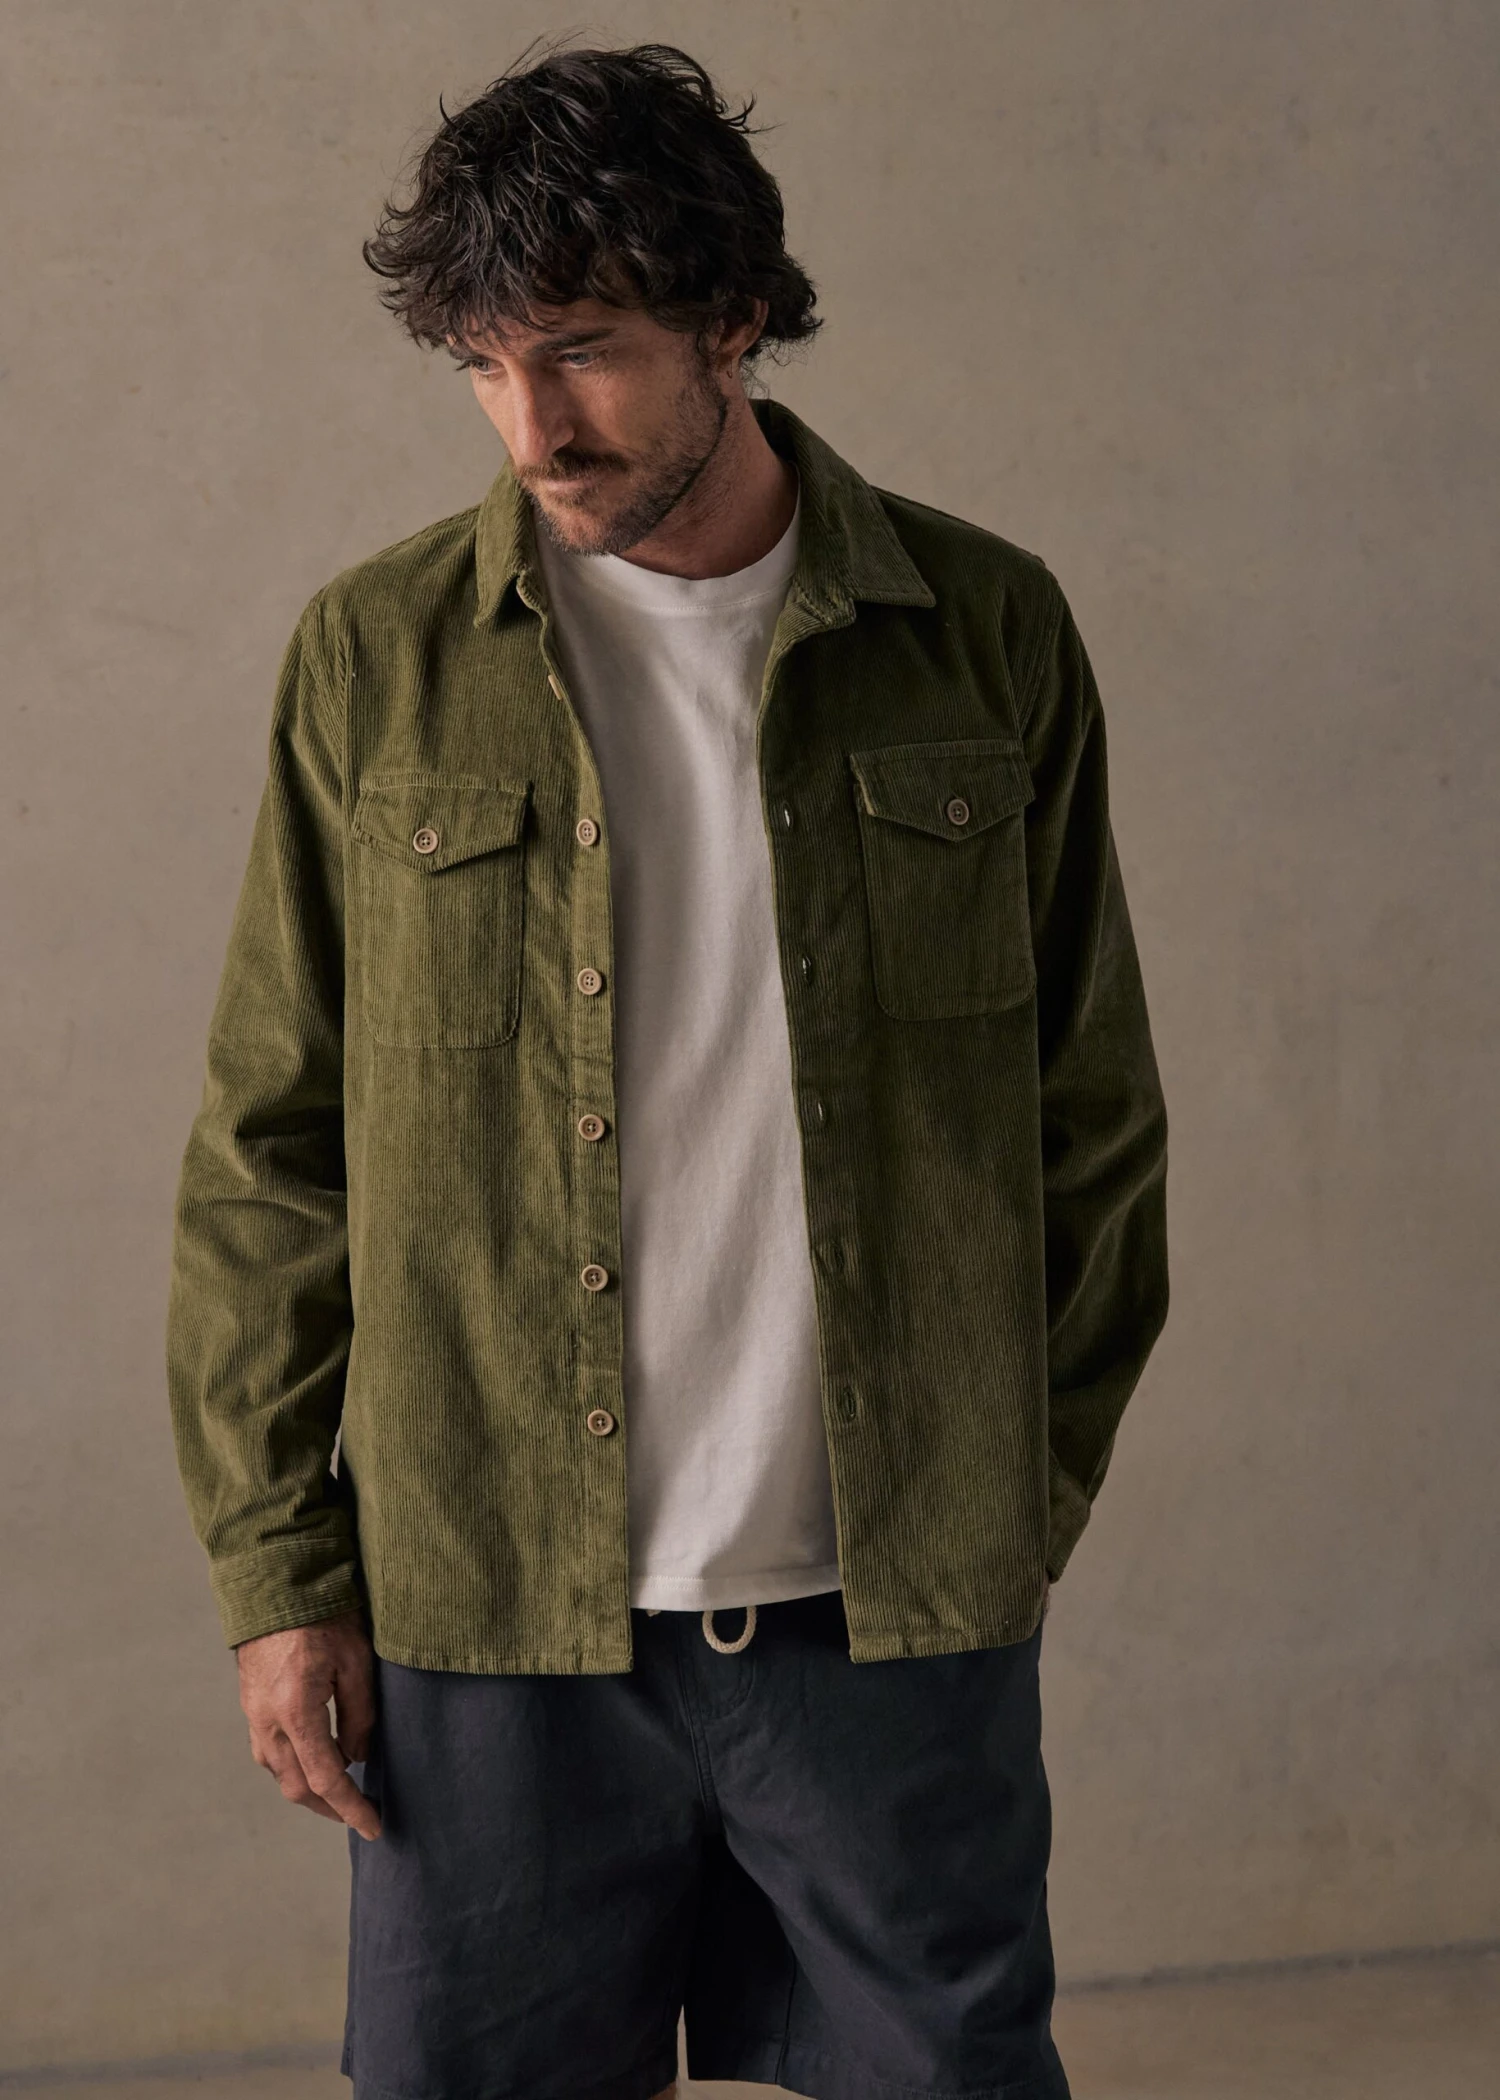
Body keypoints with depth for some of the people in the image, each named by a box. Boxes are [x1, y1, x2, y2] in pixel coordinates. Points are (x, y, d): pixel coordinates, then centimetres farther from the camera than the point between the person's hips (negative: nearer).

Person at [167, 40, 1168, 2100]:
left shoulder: (987, 635, 2)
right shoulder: (375, 658, 1)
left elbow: (1090, 1116, 9)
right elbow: (268, 1146, 5)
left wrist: (1027, 1501, 8)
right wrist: (276, 1564, 2)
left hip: (900, 1614, 0)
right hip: (488, 1619, 0)